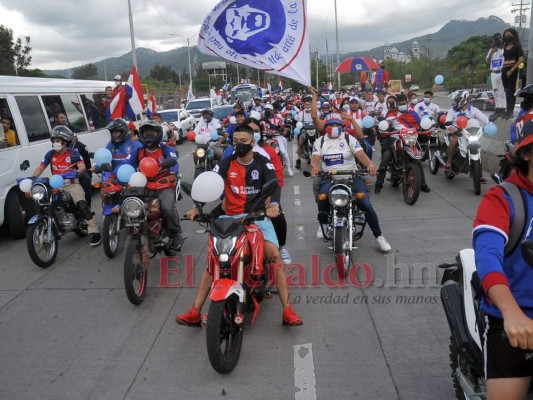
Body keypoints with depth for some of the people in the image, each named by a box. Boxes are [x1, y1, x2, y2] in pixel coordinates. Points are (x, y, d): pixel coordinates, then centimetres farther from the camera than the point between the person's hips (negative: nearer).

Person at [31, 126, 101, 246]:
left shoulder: (73, 153, -4)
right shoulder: (50, 154, 7)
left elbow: (82, 167, -16)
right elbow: (40, 168, 4)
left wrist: (76, 173, -39)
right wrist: (32, 178, -15)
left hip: (72, 184, -5)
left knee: (82, 205, -26)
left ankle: (95, 232, -24)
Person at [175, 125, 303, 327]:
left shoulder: (262, 163, 3)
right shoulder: (226, 163, 7)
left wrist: (274, 204, -36)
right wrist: (196, 207, -24)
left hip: (258, 216, -1)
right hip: (232, 218, 1)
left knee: (274, 255, -20)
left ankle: (287, 311, -15)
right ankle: (195, 312, -7)